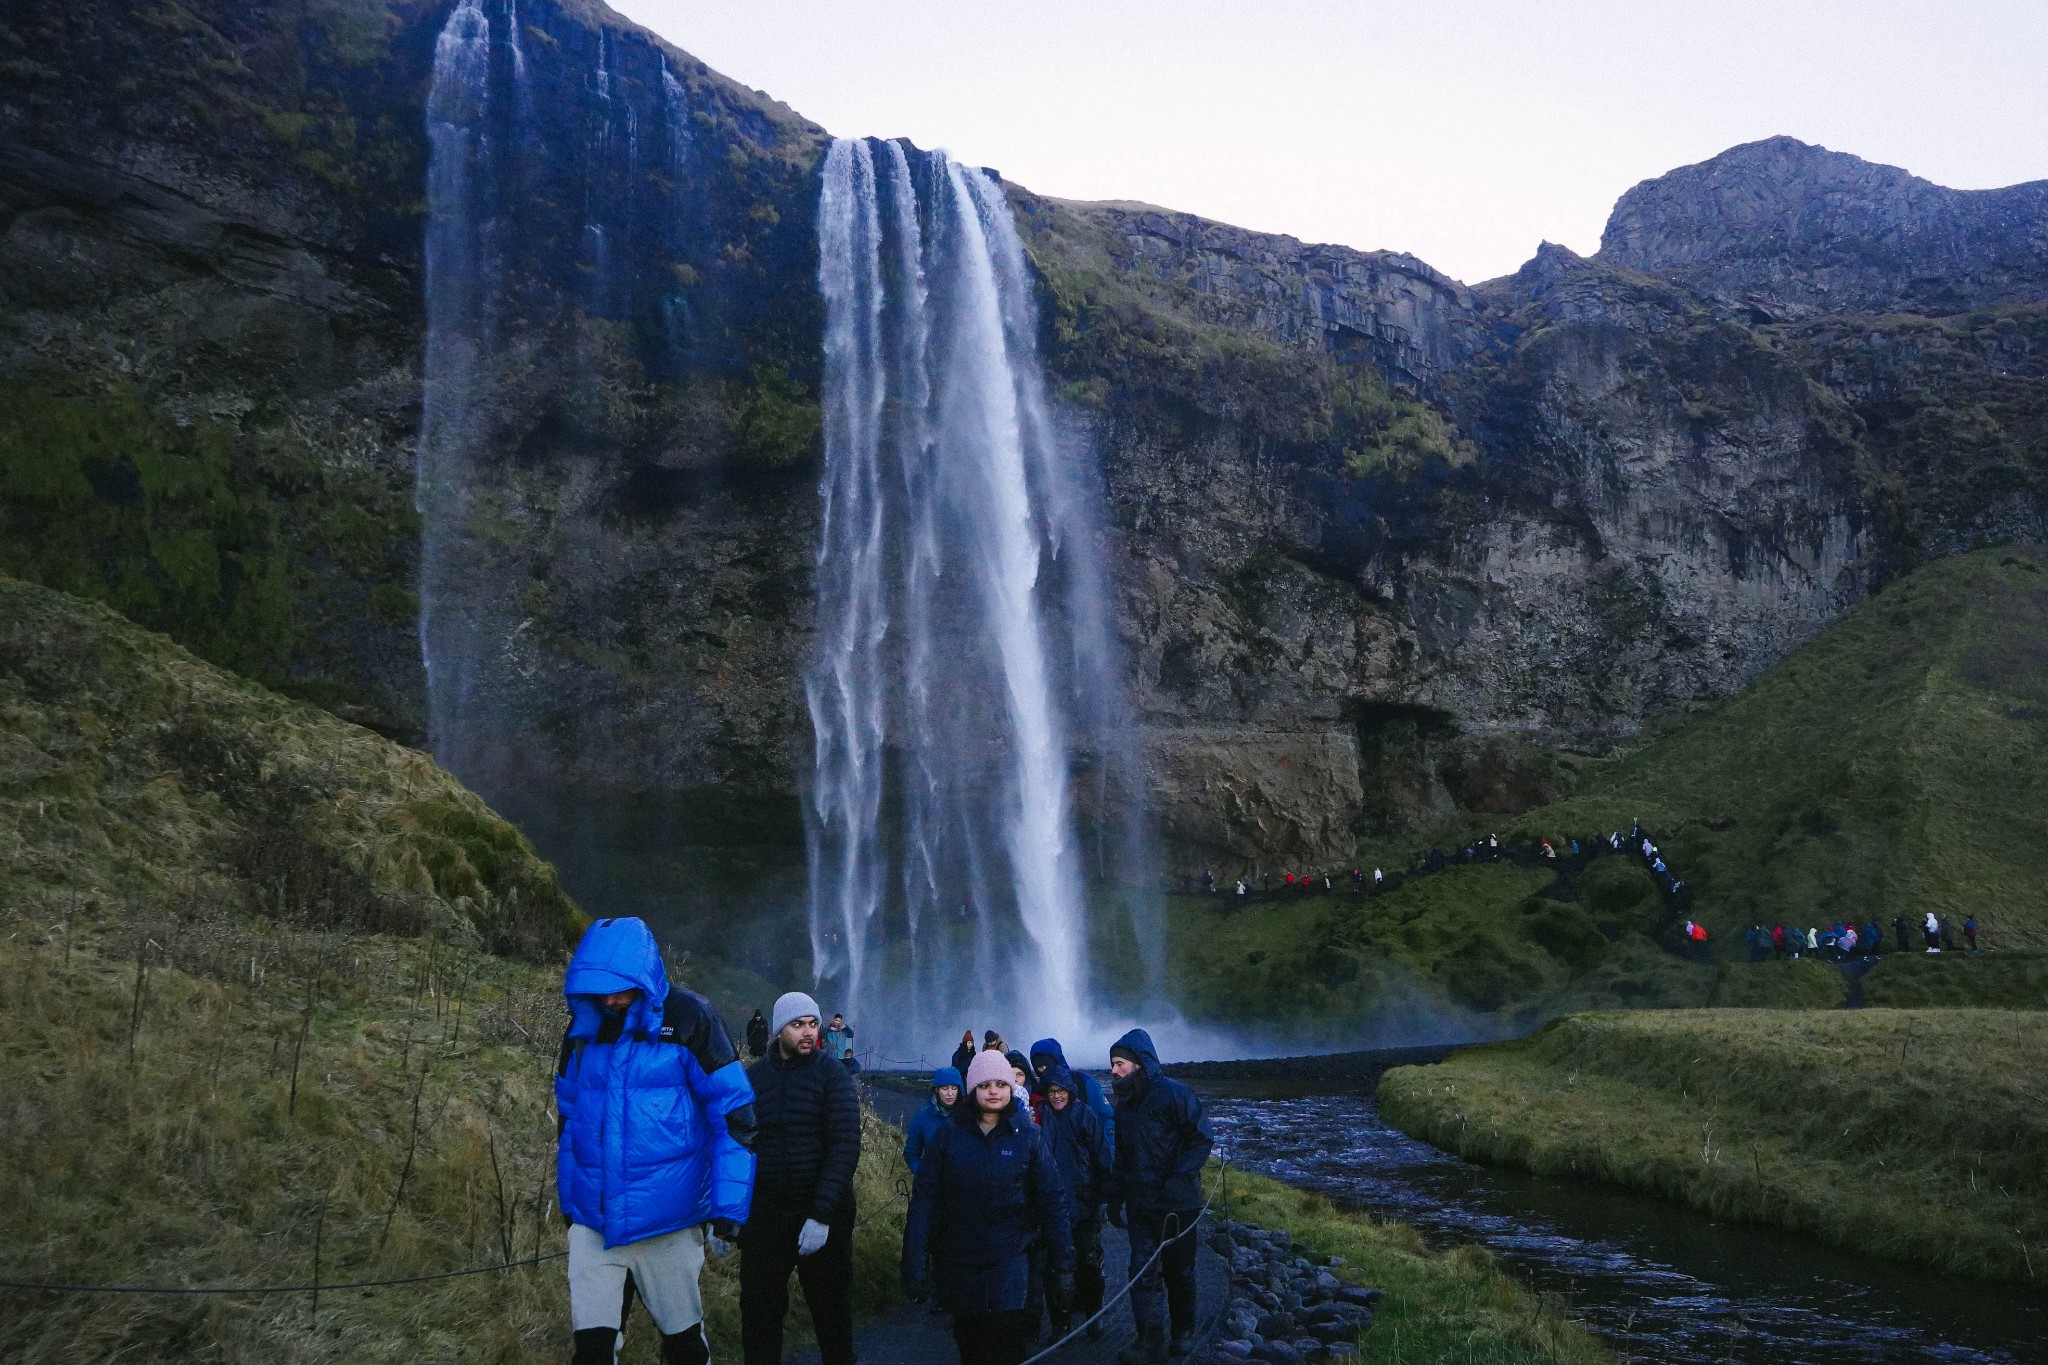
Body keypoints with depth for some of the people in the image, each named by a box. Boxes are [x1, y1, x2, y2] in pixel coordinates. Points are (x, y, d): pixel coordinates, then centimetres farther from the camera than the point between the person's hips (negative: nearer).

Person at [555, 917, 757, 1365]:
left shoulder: (688, 1018, -11)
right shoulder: (582, 1026, 3)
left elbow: (734, 1114, -9)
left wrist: (728, 1207, -12)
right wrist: (567, 1199, 16)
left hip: (667, 1221, -3)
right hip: (592, 1220, 3)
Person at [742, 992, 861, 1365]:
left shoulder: (832, 1075, -5)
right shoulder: (752, 1077, 4)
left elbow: (845, 1147, -13)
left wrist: (821, 1215, -22)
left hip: (824, 1216, -2)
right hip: (765, 1213, 2)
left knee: (832, 1315, 9)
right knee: (758, 1315, 5)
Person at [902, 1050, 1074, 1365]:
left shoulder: (1028, 1136, -2)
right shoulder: (948, 1134, -3)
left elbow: (1052, 1203, -2)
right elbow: (924, 1200, -7)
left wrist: (1063, 1268, -5)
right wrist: (914, 1264, -13)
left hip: (1011, 1261, -1)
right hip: (958, 1262, 1)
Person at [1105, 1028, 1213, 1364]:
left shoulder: (1174, 1095, -13)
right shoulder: (1124, 1105, 9)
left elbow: (1202, 1140, -15)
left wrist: (1179, 1179, -23)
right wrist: (1115, 1198, 16)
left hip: (1177, 1203, -5)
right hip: (1140, 1205, 5)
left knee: (1179, 1270, 9)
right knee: (1142, 1270, -3)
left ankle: (1184, 1331, 28)